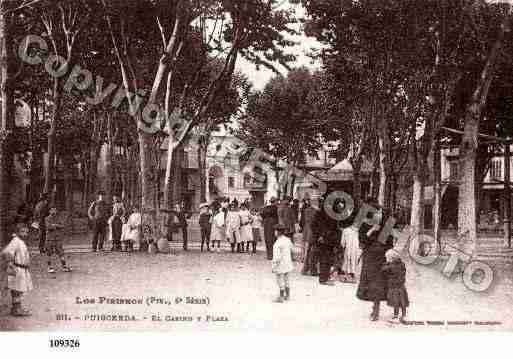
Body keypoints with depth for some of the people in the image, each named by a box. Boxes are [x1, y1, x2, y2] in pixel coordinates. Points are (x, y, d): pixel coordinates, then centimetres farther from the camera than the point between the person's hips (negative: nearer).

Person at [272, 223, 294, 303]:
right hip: (287, 263, 8)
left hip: (280, 265, -8)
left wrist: (274, 266, -16)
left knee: (280, 281, 2)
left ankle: (281, 297, 9)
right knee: (286, 279, 19)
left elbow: (277, 256, -23)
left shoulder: (277, 243, -23)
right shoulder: (288, 240, 2)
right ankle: (287, 295, 28)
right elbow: (291, 249, 14)